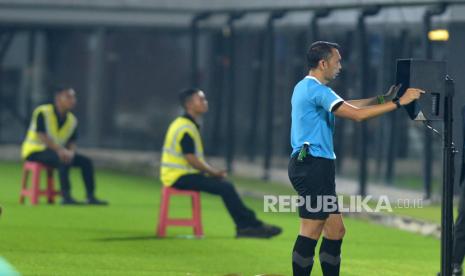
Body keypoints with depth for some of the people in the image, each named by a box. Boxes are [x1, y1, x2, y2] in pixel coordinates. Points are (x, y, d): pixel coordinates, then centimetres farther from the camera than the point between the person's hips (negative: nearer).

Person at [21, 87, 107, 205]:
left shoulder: (72, 120, 7)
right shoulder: (42, 112, -14)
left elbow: (72, 142, 7)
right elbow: (41, 136, -23)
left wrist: (71, 152, -18)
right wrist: (60, 150, -33)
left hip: (57, 152, 8)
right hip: (35, 150, -8)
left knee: (86, 161, -8)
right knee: (64, 160, -35)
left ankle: (91, 197, -9)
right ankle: (66, 197, -40)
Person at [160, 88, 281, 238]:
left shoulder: (191, 126, 17)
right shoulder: (185, 128, -16)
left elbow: (197, 158, 20)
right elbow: (191, 160, -21)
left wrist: (213, 171, 5)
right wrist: (213, 172, -8)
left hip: (185, 174, 10)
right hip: (179, 177, -10)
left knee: (226, 185, 4)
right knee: (225, 187, -17)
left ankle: (244, 226, -3)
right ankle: (251, 224, -10)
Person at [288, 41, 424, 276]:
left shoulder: (306, 87, 18)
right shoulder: (316, 89, -14)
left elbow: (348, 106, 26)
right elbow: (357, 114, -20)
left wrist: (384, 98, 20)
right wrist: (398, 102, -15)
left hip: (312, 167, 11)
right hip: (313, 166, -11)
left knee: (336, 230, 11)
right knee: (311, 232, -10)